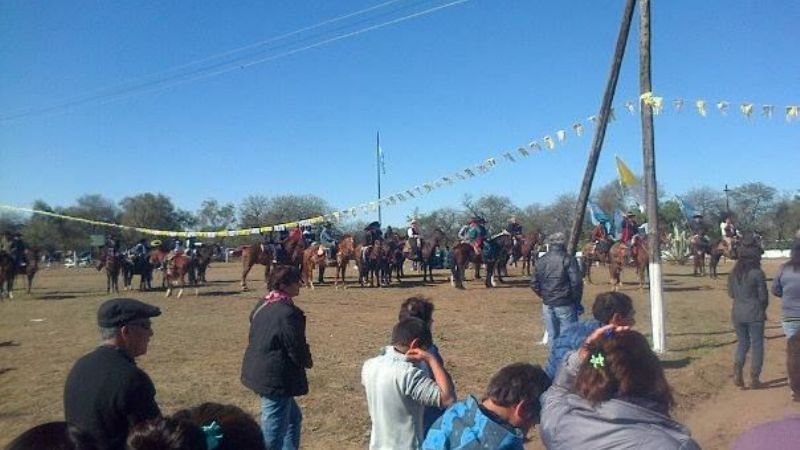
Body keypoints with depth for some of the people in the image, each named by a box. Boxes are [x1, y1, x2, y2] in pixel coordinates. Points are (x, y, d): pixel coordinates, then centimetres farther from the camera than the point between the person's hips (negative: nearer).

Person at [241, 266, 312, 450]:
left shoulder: (262, 305, 6)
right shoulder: (288, 313, -23)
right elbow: (296, 347, -20)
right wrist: (307, 361, 3)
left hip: (259, 371, 10)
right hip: (277, 378, -10)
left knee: (293, 417, 26)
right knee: (274, 429, 2)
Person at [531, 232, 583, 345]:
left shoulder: (541, 261, 6)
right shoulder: (568, 260, -10)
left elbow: (534, 284, 7)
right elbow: (576, 283, -15)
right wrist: (577, 301, -3)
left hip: (547, 305, 5)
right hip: (565, 304, -5)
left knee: (552, 336, 13)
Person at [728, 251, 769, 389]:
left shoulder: (733, 274, 5)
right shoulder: (758, 273, -11)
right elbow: (763, 296, -7)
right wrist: (763, 310, 10)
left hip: (737, 314, 5)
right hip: (754, 314, -5)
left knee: (742, 343, 17)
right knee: (757, 345, 7)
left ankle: (737, 373, 2)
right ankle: (754, 379, 8)